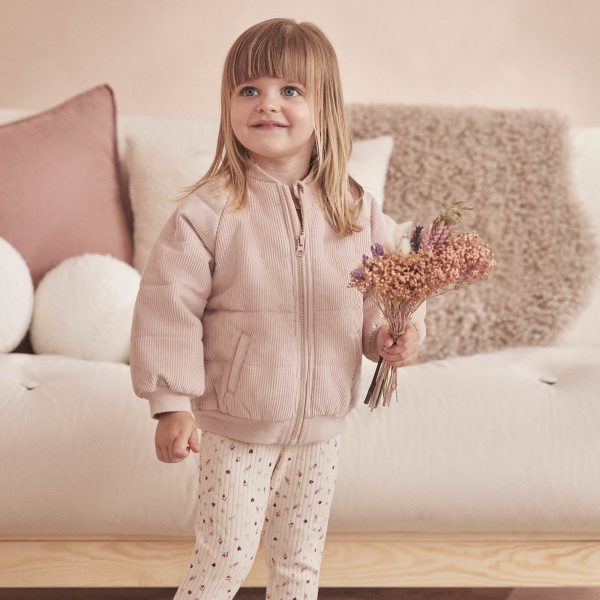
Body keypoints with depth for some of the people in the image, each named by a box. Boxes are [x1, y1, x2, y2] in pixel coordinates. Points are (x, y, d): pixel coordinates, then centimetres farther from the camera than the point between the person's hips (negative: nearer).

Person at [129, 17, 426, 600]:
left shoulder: (358, 211, -4)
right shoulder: (206, 212, -16)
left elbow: (381, 294, 9)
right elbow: (168, 309, -13)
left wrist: (394, 334, -11)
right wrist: (172, 403, -15)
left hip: (320, 426, 4)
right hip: (235, 427, -4)